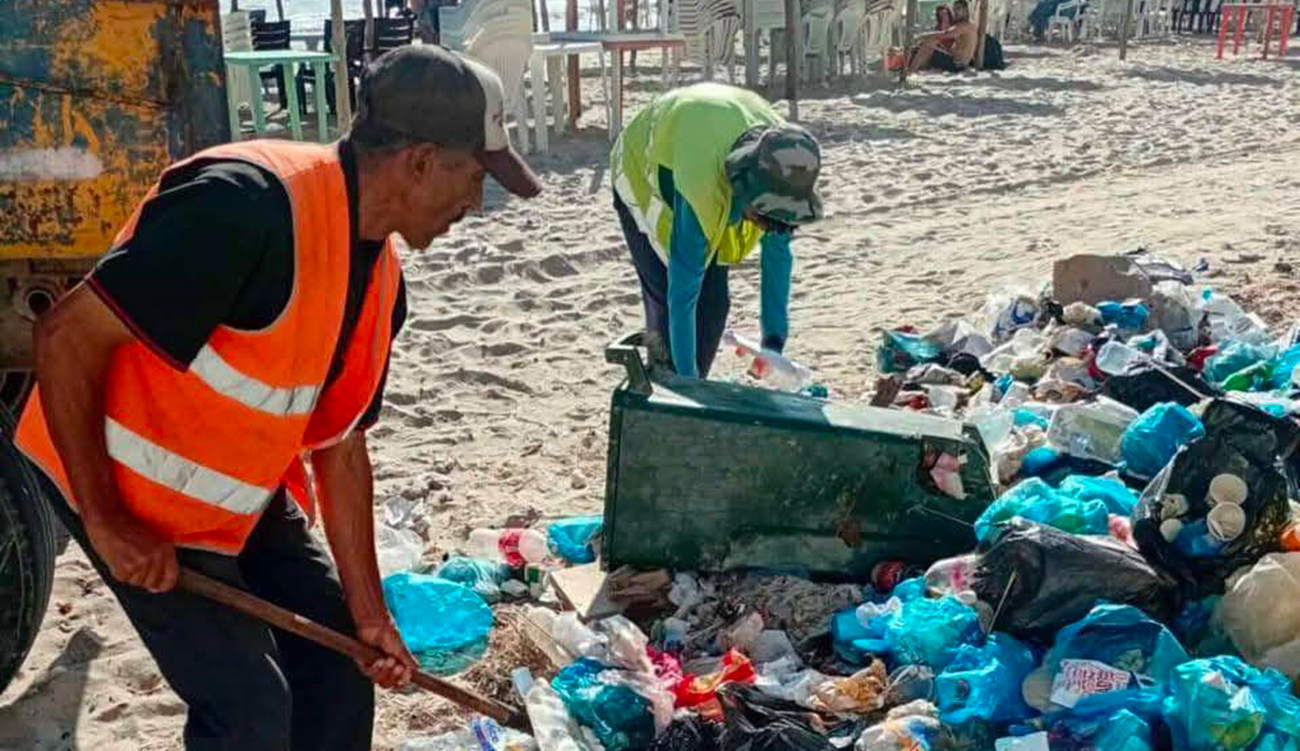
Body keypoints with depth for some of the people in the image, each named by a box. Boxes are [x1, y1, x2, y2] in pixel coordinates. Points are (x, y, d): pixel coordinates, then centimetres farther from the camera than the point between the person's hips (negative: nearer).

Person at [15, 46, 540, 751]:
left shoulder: (381, 277, -3)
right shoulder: (251, 205, -32)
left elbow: (338, 446, 4)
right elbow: (65, 336, -29)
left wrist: (369, 615, 4)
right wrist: (105, 522, -23)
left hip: (244, 490, 8)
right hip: (127, 487, -8)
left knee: (334, 643, 13)